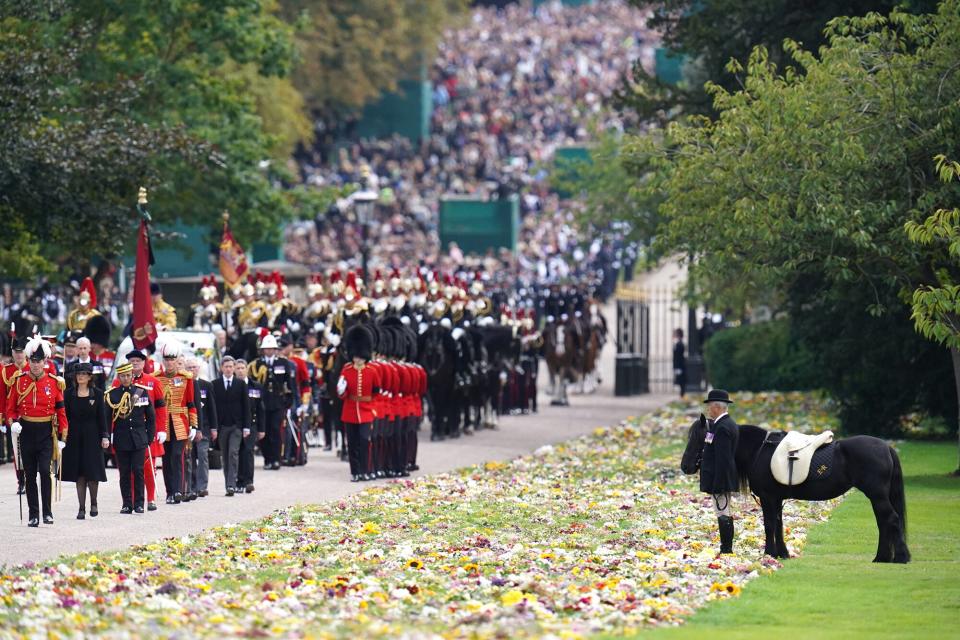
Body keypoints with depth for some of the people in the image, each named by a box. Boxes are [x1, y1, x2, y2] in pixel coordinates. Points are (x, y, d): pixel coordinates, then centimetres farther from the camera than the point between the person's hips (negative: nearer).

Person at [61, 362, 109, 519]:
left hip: (92, 436, -1)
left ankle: (94, 502, 17)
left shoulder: (97, 393, 1)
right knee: (79, 474, 2)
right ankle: (82, 508, 7)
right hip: (75, 438, 1)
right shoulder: (69, 393, 3)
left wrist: (105, 436, -5)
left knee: (93, 472, -4)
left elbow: (102, 416, 1)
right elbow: (65, 415, 4)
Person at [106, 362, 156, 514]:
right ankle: (127, 504, 8)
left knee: (138, 471, -3)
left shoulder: (142, 391, 4)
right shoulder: (112, 394, 2)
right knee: (124, 473, 3)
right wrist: (107, 439, -1)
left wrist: (150, 437, 4)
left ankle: (139, 504, 3)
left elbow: (151, 417, 9)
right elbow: (107, 418, 4)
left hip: (139, 439, 0)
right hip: (121, 440, 0)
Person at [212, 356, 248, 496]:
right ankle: (229, 485, 13)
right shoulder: (215, 384, 4)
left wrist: (246, 427, -1)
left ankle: (231, 485, -15)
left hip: (236, 425, -1)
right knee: (225, 456, 5)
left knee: (233, 453, -12)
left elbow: (246, 406, 5)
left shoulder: (241, 384, 5)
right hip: (221, 425, 1)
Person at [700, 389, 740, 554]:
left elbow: (722, 459, -23)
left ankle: (726, 549, -6)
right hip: (726, 479, 11)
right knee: (726, 514, 15)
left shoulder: (722, 428, -19)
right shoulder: (729, 424, 14)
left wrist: (718, 484, -23)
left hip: (720, 479, -11)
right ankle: (727, 548, 21)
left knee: (723, 514, -8)